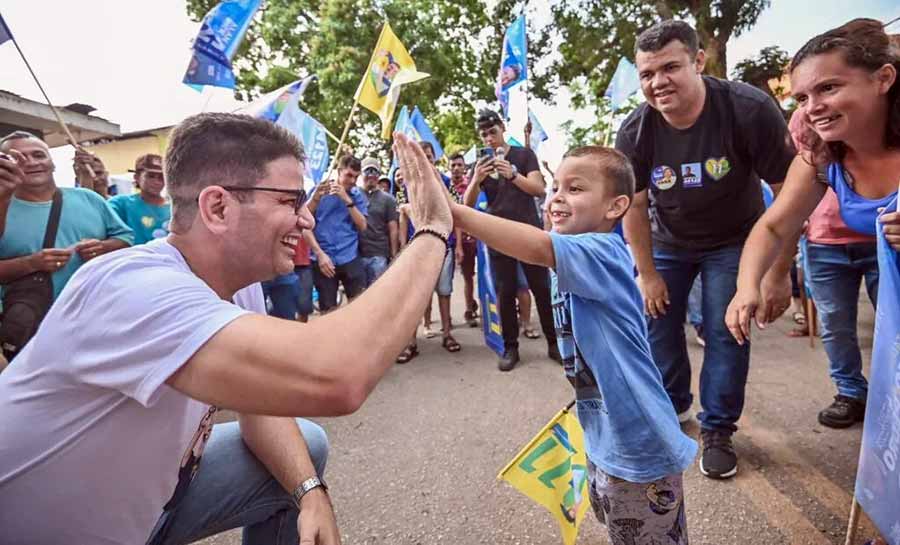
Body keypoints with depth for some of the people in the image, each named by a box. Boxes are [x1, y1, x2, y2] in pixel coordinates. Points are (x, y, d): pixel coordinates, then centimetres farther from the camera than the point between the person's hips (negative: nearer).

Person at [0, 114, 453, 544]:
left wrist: (310, 490, -15)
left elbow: (260, 402, 2)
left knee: (307, 448, 3)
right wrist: (432, 231, -37)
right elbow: (335, 380, -49)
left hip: (146, 495, 7)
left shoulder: (240, 282, -8)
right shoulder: (135, 289, -36)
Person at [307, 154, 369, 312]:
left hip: (350, 259, 1)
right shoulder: (320, 190, 2)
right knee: (327, 309, 9)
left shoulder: (357, 195, 6)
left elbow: (362, 226, -4)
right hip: (324, 259, -1)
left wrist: (347, 200, -12)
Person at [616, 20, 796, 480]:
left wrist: (778, 274, -17)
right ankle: (672, 406, 30)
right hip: (667, 243, 3)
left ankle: (718, 429, 14)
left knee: (726, 333, -6)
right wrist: (647, 274, -6)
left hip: (733, 242, -2)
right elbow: (634, 206, -9)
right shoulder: (634, 132, -20)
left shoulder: (750, 109, -26)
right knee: (657, 324, 6)